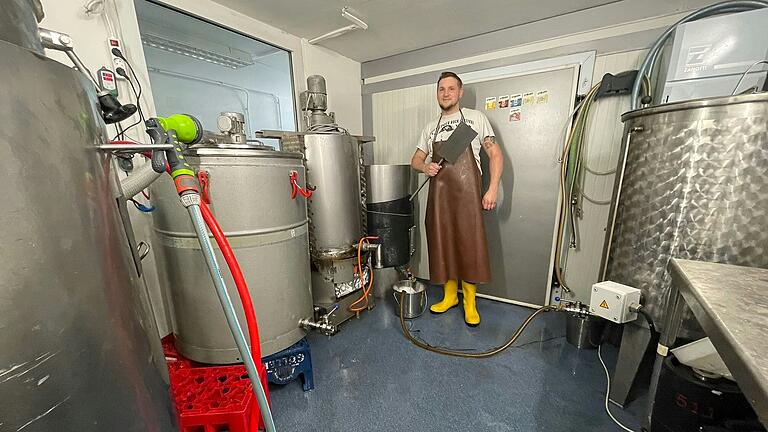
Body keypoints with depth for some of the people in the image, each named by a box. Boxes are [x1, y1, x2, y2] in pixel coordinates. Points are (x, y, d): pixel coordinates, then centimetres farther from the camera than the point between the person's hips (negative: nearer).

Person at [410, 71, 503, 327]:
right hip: (438, 195, 4)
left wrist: (493, 189, -8)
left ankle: (469, 303, 17)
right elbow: (415, 160, 20)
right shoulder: (431, 128, 17)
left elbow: (495, 154, 3)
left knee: (469, 246, -1)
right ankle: (449, 296, 26)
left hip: (467, 193, -3)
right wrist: (425, 167, -5)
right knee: (443, 245, 8)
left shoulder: (475, 118, 6)